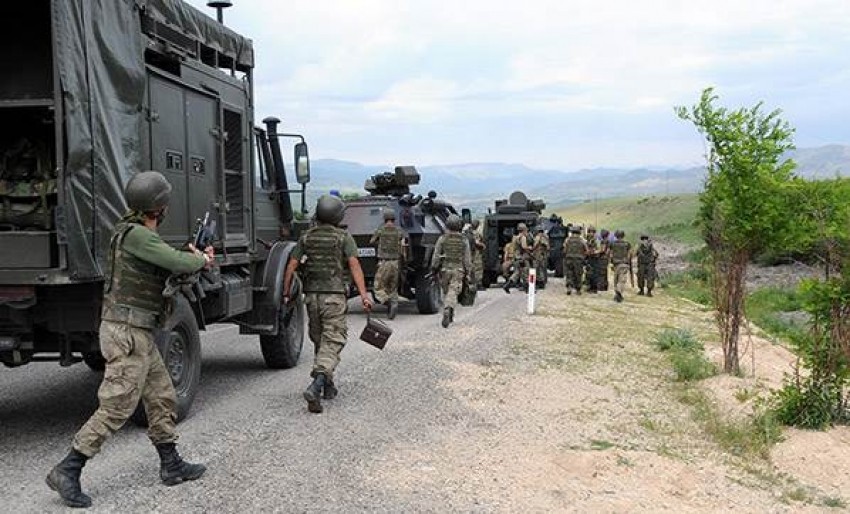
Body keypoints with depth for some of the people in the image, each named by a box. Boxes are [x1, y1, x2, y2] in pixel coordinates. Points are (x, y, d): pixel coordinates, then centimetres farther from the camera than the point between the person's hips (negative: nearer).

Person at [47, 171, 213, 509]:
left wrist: (196, 259, 11)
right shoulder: (134, 234, -17)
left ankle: (171, 465, 26)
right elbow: (178, 262, -21)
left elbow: (167, 271, 23)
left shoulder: (141, 234, 13)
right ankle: (68, 471, -2)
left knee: (162, 399, 16)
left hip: (139, 334, 10)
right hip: (127, 333, -10)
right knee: (116, 407, -8)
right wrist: (200, 260, -1)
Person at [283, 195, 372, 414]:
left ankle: (328, 386, 25)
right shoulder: (344, 237, 0)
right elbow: (354, 265, -12)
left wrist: (286, 293, 10)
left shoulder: (306, 237, 10)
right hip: (334, 295, -4)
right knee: (333, 341, -7)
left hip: (311, 295, 4)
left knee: (319, 340, 17)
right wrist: (363, 294, -17)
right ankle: (316, 385, -26)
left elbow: (291, 266, 4)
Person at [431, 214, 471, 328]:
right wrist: (467, 273, 6)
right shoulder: (464, 240, -2)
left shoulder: (442, 238, -4)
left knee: (446, 292, 17)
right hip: (458, 270, -1)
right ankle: (447, 312, -30)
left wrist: (434, 270, 3)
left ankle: (449, 316, 27)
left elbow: (436, 256, -4)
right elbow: (467, 258, -1)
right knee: (452, 294, -6)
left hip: (445, 269, 1)